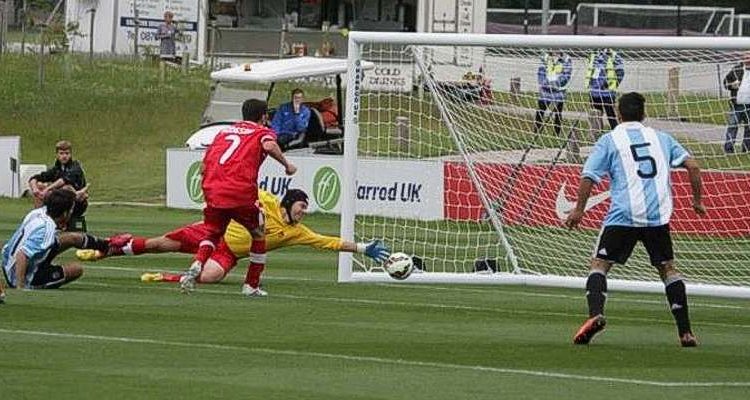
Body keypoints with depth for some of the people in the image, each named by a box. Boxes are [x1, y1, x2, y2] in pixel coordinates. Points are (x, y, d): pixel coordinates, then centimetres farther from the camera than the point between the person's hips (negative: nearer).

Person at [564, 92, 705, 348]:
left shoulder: (609, 140, 7)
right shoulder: (661, 138, 16)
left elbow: (588, 177, 0)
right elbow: (692, 166, 10)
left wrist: (579, 210, 11)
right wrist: (697, 201, 21)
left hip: (623, 215, -3)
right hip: (659, 216, 3)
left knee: (599, 264, 6)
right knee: (668, 268, 16)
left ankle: (595, 314, -20)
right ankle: (686, 333, 10)